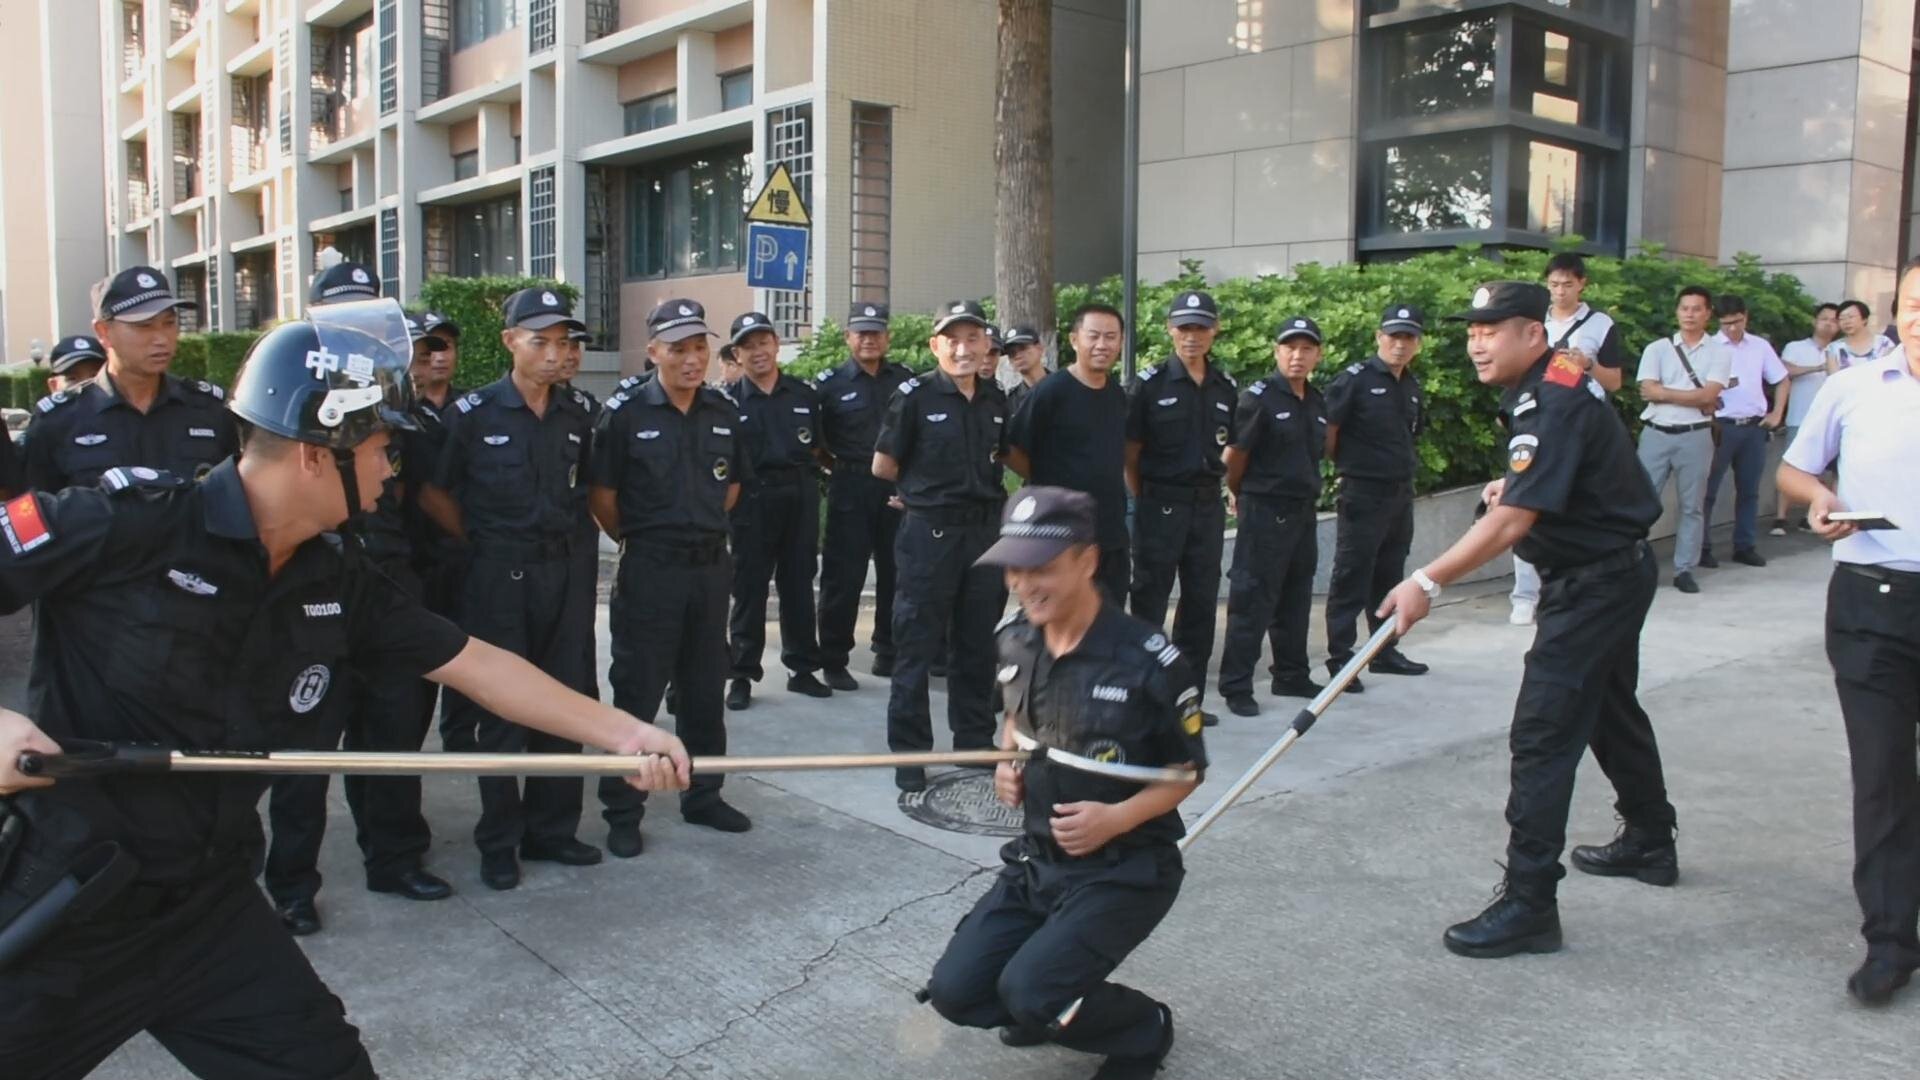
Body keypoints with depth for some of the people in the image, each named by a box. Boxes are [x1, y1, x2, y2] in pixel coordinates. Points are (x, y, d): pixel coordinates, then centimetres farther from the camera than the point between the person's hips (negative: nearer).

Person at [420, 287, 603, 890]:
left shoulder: (577, 415, 6)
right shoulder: (475, 413, -6)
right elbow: (433, 493, 1)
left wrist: (563, 537, 11)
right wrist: (482, 541, 1)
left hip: (564, 573, 4)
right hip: (498, 576, -4)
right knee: (502, 712, 4)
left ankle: (551, 829, 23)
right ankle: (499, 843, 16)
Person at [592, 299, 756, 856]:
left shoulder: (724, 410, 5)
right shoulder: (625, 411, -10)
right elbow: (602, 494, -5)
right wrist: (636, 539, 4)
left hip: (711, 565, 5)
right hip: (649, 570, -5)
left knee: (705, 689, 15)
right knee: (636, 692, 2)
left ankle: (703, 796, 28)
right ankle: (622, 813, 12)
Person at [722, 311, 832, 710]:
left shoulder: (804, 395, 9)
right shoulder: (729, 401, 0)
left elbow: (818, 448, 17)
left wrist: (811, 490, 8)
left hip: (800, 498, 3)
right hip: (752, 501, -3)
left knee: (799, 585, 10)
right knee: (749, 589, 2)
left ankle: (801, 668, 20)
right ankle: (742, 675, 9)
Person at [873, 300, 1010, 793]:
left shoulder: (995, 400, 7)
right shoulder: (915, 396, -8)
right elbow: (883, 467, -3)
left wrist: (979, 486, 11)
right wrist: (927, 487, 8)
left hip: (986, 529, 5)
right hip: (930, 532, -5)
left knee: (978, 645, 14)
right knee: (918, 646, 2)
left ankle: (975, 741, 27)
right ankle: (908, 752, 11)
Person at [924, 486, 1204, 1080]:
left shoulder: (1151, 661, -21)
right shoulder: (1015, 639, -2)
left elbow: (1187, 771, -8)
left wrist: (1117, 818, -24)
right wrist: (1007, 763, -2)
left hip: (1125, 869, -6)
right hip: (1036, 858, 6)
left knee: (1029, 995, -21)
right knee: (955, 991, -3)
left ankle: (1145, 1029, 9)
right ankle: (1066, 1004, 25)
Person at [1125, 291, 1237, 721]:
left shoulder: (1225, 387, 8)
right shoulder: (1150, 383, -5)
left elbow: (1230, 450, 15)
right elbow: (1130, 452, -3)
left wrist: (1228, 491, 8)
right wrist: (1144, 502, -3)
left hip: (1208, 504, 5)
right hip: (1160, 504, -5)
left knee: (1202, 603, 9)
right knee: (1149, 602, 1)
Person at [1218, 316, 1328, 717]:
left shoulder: (1317, 403, 10)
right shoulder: (1258, 398, -12)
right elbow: (1234, 456, -8)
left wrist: (1310, 492, 16)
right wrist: (1240, 495, 4)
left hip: (1305, 512, 7)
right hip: (1265, 513, -7)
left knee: (1296, 601, 16)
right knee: (1252, 602, -4)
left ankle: (1292, 676, 28)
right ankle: (1236, 686, 1)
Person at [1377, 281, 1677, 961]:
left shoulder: (1554, 403, -25)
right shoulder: (1540, 388, 6)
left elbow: (1511, 523, -32)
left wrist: (1429, 582, -35)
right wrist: (1517, 484, 7)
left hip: (1596, 583, -11)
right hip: (1612, 573, 11)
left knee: (1542, 734, -13)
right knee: (1611, 710, 24)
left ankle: (1529, 904, -11)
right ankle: (1649, 844, 44)